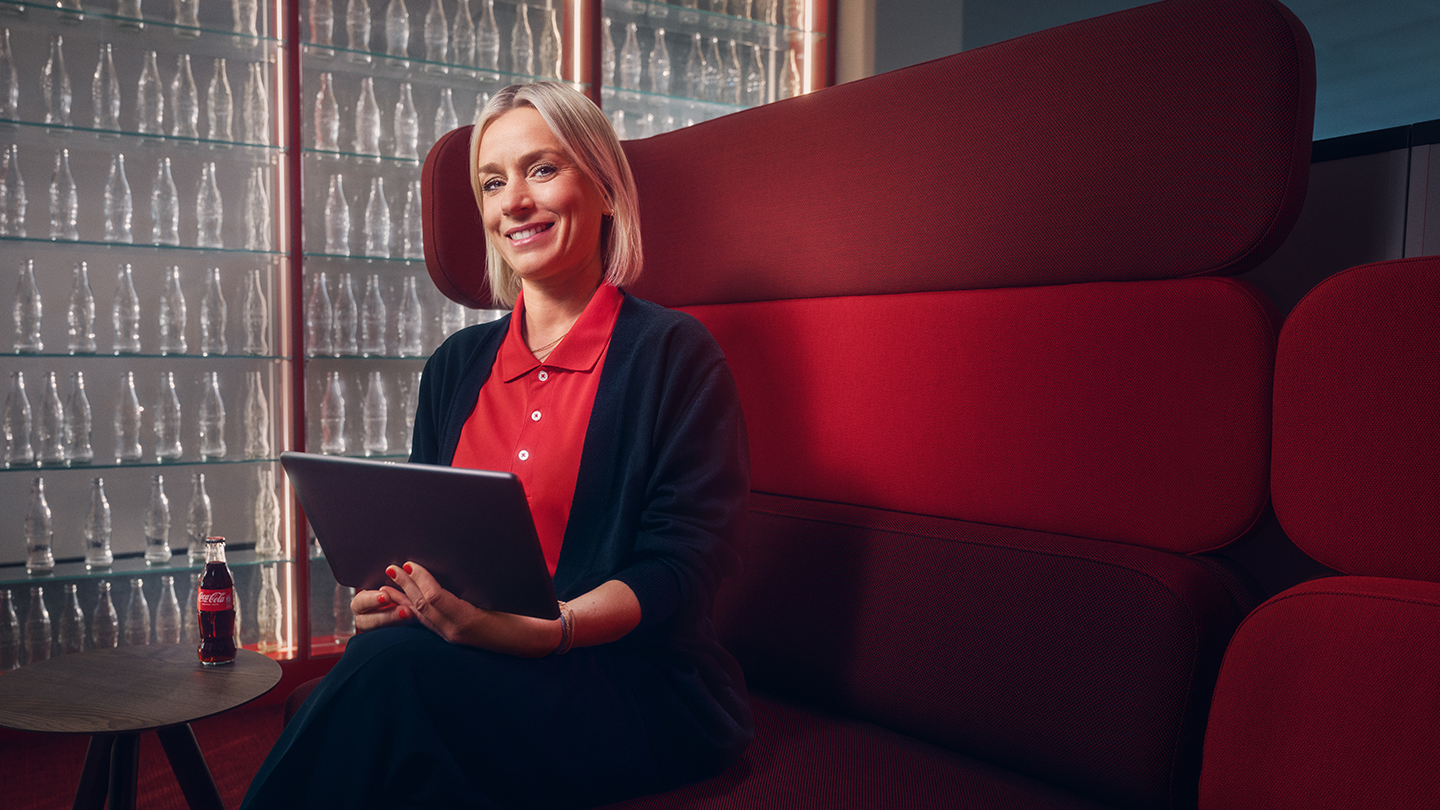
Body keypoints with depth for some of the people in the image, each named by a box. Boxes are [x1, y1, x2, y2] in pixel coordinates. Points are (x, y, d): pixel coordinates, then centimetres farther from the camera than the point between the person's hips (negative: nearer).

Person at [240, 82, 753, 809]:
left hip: (635, 684, -4)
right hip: (469, 666, 4)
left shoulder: (673, 352, -3)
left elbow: (682, 573, -10)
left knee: (395, 668, -30)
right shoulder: (454, 367, 15)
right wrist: (390, 591, -8)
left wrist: (539, 630, -25)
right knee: (380, 652, -31)